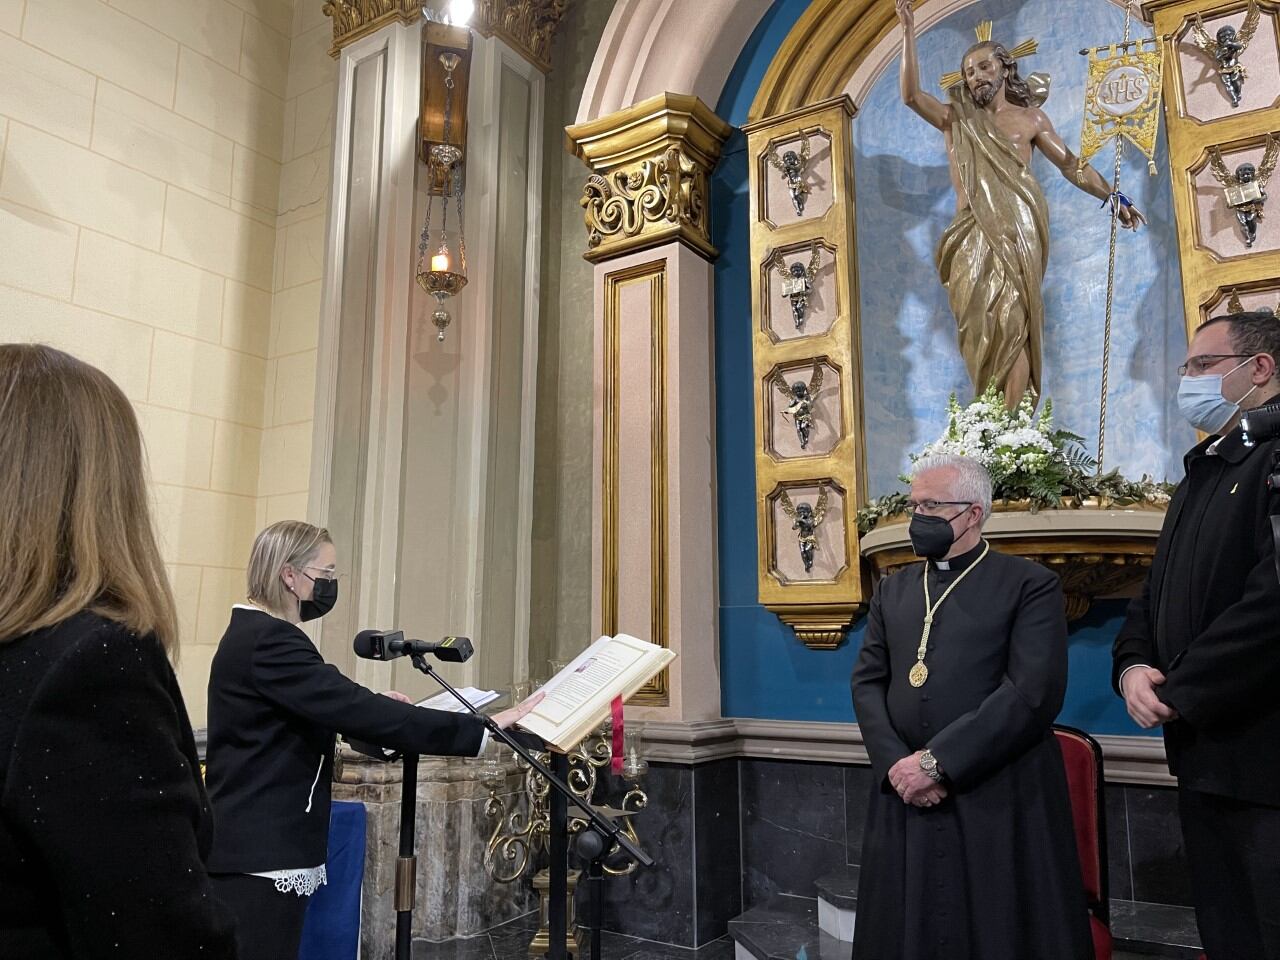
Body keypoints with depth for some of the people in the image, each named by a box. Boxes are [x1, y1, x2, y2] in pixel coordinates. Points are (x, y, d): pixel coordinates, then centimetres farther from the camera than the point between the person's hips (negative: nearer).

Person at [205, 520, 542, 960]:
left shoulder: (253, 633, 12)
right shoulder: (269, 642, -21)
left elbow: (320, 705, 23)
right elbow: (357, 712, -30)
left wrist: (371, 705, 6)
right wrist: (483, 727, -31)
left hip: (255, 845, 10)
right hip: (262, 854, -10)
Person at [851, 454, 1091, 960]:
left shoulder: (1030, 585, -3)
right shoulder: (893, 589, 13)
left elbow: (1032, 693, -14)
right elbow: (868, 681, 8)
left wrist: (936, 761, -17)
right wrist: (895, 764, -9)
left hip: (999, 800, -4)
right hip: (905, 796, 5)